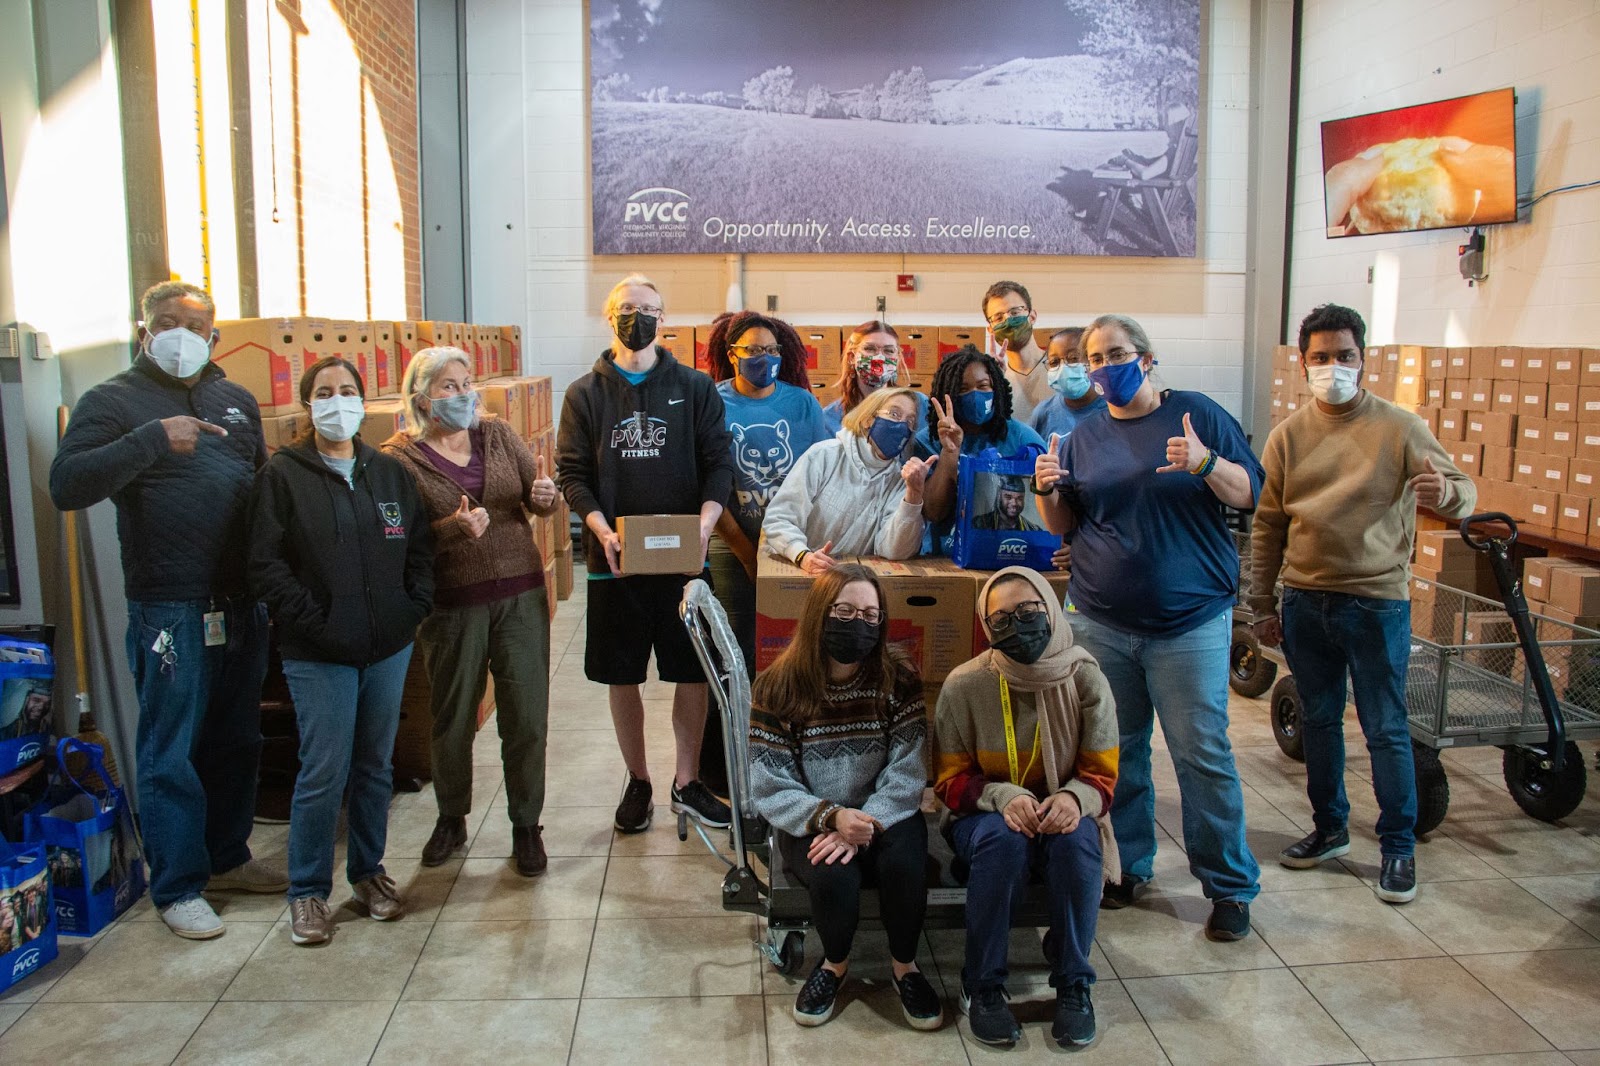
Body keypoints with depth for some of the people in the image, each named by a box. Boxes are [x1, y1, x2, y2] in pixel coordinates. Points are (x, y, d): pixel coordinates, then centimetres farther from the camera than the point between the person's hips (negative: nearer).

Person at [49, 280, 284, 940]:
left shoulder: (236, 400, 14)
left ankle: (227, 859, 31)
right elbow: (65, 485, -17)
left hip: (243, 605, 6)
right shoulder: (114, 401, -3)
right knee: (170, 750, 2)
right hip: (170, 610, -6)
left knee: (236, 739, 16)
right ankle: (177, 887, 15)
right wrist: (152, 440, -27)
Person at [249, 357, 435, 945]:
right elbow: (267, 566, -8)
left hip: (388, 648, 4)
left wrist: (413, 609, -1)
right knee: (324, 772, -2)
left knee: (376, 765, 13)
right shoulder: (283, 475, -3)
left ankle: (368, 871, 28)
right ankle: (307, 891, 14)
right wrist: (316, 624, -14)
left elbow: (420, 548, 12)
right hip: (318, 654, -4)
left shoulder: (390, 472, 10)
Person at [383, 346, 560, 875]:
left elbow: (538, 499, 8)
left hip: (520, 594, 2)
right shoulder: (400, 457, -3)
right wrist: (454, 526, -25)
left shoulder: (498, 435, 6)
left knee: (527, 716, 3)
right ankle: (451, 820, 33)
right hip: (452, 604, -2)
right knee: (452, 718, 11)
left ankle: (526, 826, 19)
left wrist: (544, 497, -14)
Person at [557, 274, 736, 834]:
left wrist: (705, 523, -16)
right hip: (614, 559, 0)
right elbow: (573, 474, 1)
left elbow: (719, 462, 1)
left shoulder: (695, 387, 4)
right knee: (622, 677, 10)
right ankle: (637, 782, 27)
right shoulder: (585, 394, 5)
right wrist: (602, 530, -15)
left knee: (693, 673, 6)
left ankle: (687, 782, 23)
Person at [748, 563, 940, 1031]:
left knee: (905, 865, -29)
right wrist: (832, 817, -26)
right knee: (833, 877, -30)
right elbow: (770, 790, -11)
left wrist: (866, 824, -27)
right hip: (811, 823, -1)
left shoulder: (898, 679, -6)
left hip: (884, 816, 1)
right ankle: (835, 963, 4)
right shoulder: (779, 687, -10)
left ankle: (904, 965, 3)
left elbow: (906, 775, -12)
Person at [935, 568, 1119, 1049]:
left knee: (1078, 838, -32)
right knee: (1002, 838, -34)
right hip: (986, 813, -1)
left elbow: (1102, 774, -4)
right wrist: (1003, 797, -27)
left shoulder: (1087, 681, -11)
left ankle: (1073, 984, -12)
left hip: (1060, 812, 1)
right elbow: (950, 779, -7)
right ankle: (982, 985, -16)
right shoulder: (963, 685, -14)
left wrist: (1075, 798, -28)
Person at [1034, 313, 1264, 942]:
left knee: (1204, 753, -3)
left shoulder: (1198, 416, 1)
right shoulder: (1084, 438, 11)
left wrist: (1206, 463, -21)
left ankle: (1230, 887, 11)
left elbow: (1250, 494, -1)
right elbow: (1062, 526, 14)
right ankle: (1127, 867, 25)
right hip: (1103, 624, 4)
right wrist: (1047, 490, -7)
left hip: (1190, 622, -3)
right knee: (1117, 751, 10)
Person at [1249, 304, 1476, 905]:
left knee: (1386, 730, 3)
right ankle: (1329, 829, 31)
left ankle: (1398, 846, 17)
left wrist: (1445, 493, -30)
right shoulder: (1287, 436, 4)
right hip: (1305, 602, 4)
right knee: (1318, 721, 15)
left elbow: (1464, 491, -4)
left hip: (1377, 602, -3)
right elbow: (1267, 526, 8)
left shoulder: (1400, 428, -5)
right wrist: (1262, 605, 8)